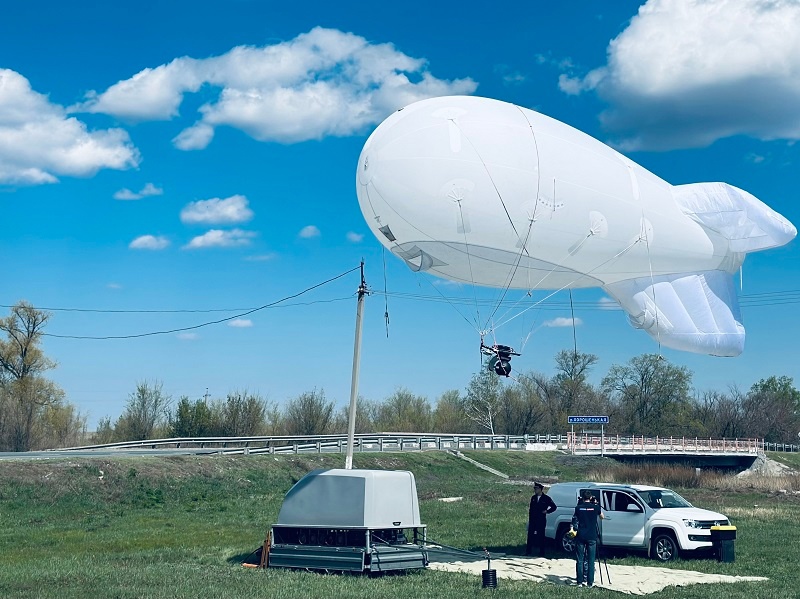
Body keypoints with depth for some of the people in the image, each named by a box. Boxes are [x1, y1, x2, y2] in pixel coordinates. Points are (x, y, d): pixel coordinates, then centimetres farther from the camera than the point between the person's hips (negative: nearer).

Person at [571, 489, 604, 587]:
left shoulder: (578, 508, -2)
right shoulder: (595, 507, -3)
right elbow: (602, 517, 15)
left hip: (580, 536, 0)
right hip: (592, 537, 0)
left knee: (580, 560, 5)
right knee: (590, 560, 3)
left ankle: (580, 581, 4)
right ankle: (590, 582, 2)